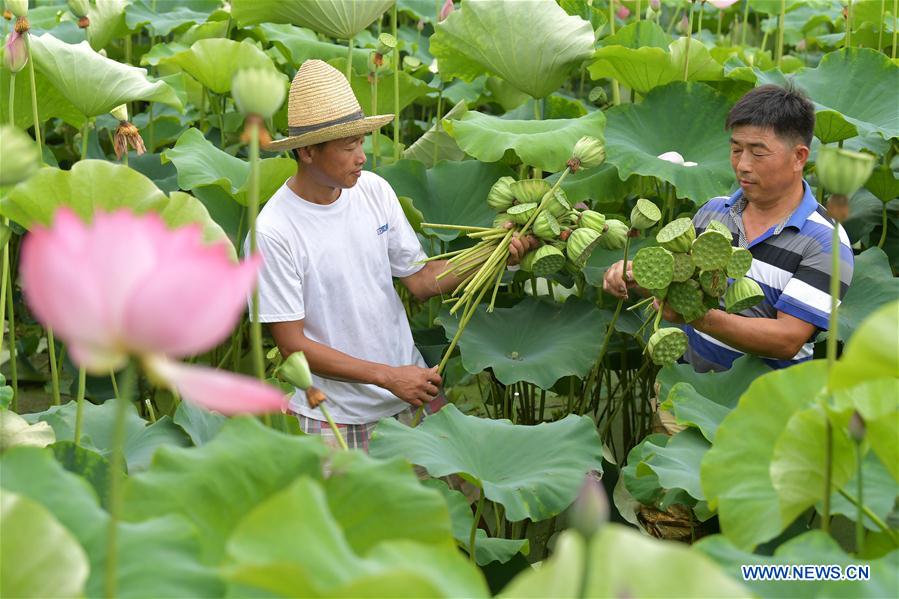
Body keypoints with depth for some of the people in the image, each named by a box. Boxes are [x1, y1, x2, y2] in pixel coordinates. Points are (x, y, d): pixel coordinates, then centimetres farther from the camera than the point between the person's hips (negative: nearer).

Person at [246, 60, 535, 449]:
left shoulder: (374, 190, -2)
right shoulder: (273, 233, -18)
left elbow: (420, 281, 4)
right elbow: (292, 345, -16)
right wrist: (387, 376, -20)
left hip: (410, 390, 5)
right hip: (334, 416, -4)